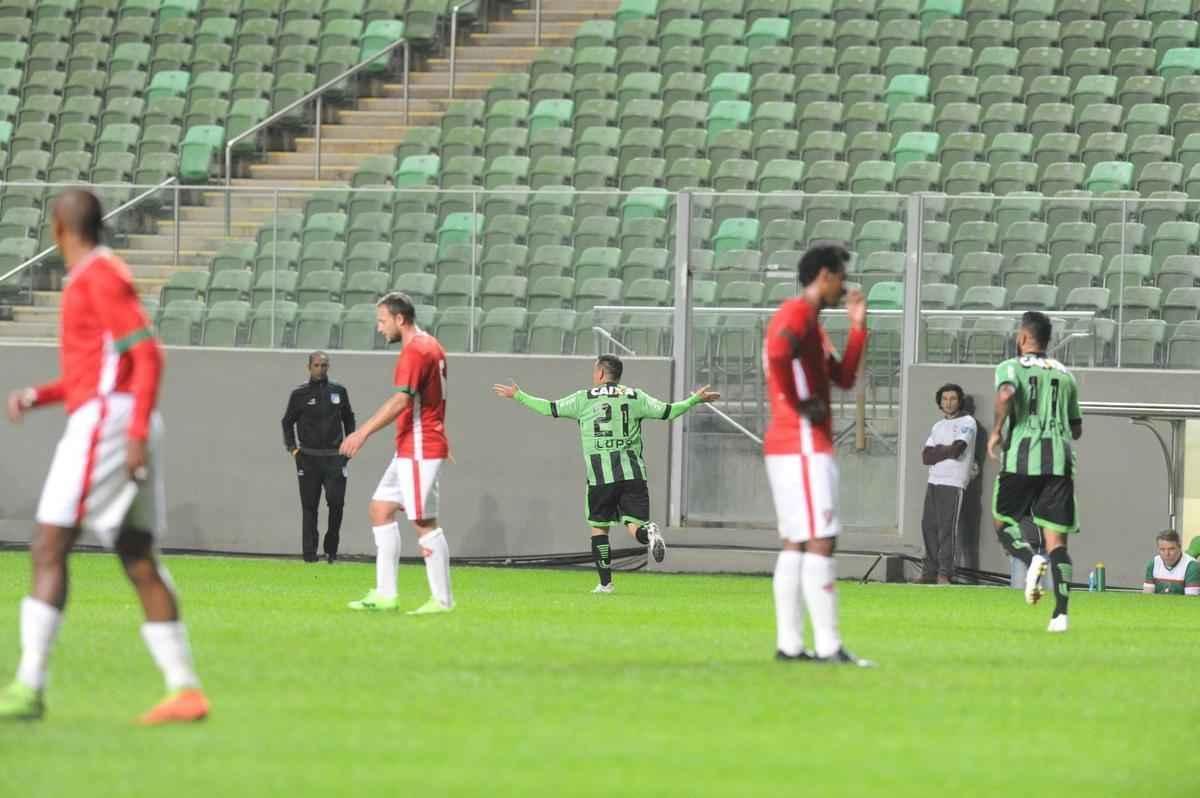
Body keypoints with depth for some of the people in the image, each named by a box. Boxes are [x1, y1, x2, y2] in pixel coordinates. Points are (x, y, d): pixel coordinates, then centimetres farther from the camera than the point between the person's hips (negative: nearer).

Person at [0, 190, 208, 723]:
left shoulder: (99, 276, -9)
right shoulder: (94, 277, 21)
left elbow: (147, 356, -17)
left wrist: (137, 432, -23)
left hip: (104, 420, -10)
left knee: (48, 550, -10)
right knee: (138, 560, 7)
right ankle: (184, 688, 2)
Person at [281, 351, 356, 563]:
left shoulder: (339, 392, 9)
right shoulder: (300, 394, 3)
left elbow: (348, 419, 19)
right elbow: (287, 422, 10)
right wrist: (292, 448, -1)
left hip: (334, 457, 1)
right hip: (308, 457, -1)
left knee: (336, 502, -9)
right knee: (309, 507, 0)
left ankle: (331, 549, 5)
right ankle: (309, 553, 3)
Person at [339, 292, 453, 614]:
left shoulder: (415, 351, -16)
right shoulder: (430, 346, 15)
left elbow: (401, 400, -26)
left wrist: (363, 432, -28)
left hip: (419, 451, -11)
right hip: (409, 451, 11)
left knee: (424, 523, -7)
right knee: (380, 510, 10)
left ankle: (442, 599, -2)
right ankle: (385, 594, 9)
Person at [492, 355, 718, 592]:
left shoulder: (584, 399, 4)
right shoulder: (635, 397, 9)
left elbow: (550, 408, 7)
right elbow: (667, 411, 8)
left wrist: (517, 396, 19)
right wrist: (695, 399, 22)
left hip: (601, 474, -2)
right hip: (633, 472, 2)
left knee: (599, 527, 12)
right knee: (634, 525, 1)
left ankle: (605, 582, 9)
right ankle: (649, 533, -36)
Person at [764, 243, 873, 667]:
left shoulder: (810, 321, 21)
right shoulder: (796, 314, -11)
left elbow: (843, 377, 23)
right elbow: (777, 354, -30)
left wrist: (857, 326, 17)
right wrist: (799, 405, -21)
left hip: (794, 448, 11)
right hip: (803, 446, -11)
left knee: (795, 545, 9)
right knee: (820, 542, -12)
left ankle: (789, 644, 8)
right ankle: (828, 645, -16)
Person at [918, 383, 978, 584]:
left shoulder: (967, 422, 0)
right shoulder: (938, 426, 21)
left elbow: (956, 450, -13)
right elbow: (926, 457, 10)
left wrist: (937, 451, 3)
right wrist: (946, 451, -6)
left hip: (953, 483, -7)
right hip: (934, 481, 7)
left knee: (947, 528, -11)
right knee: (929, 526, 3)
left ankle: (944, 574, -12)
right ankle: (930, 571, 8)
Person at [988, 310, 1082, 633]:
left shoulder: (1011, 367, 6)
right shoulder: (1064, 375, 20)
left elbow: (1006, 393, -18)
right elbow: (1077, 429, 23)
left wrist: (997, 430, -5)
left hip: (1022, 454, -3)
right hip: (1060, 459, 3)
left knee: (1003, 524, 14)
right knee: (1057, 540, 1)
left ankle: (1032, 559, -18)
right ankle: (1061, 613, -12)